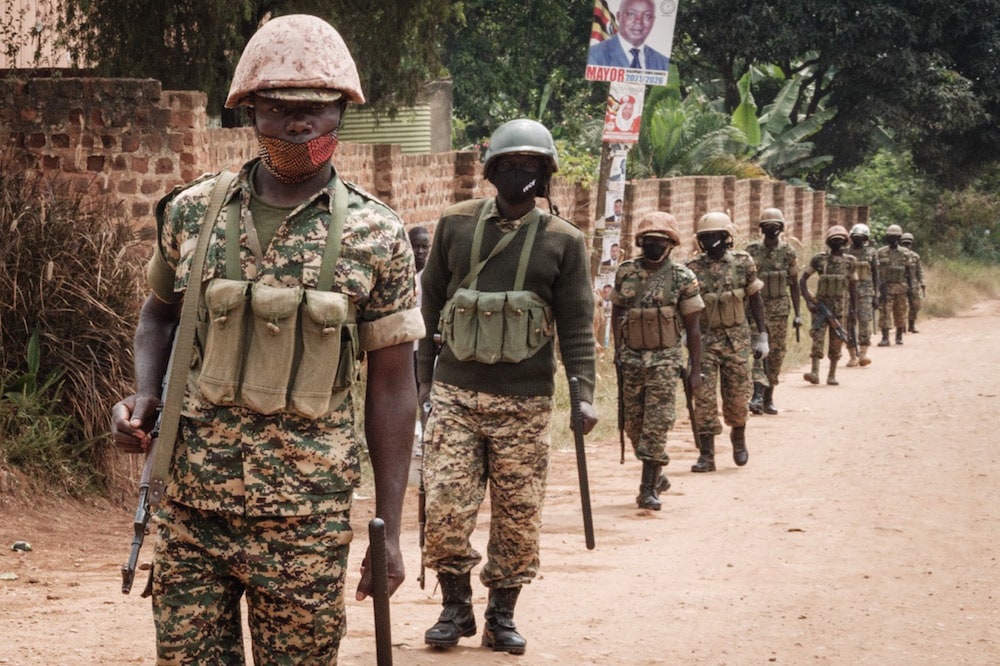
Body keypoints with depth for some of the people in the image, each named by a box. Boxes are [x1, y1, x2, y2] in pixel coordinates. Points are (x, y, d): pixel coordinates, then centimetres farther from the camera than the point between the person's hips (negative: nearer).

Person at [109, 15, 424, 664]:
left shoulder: (377, 236, -2)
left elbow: (392, 386, 0)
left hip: (306, 514, -2)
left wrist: (389, 528, -2)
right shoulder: (192, 213, 3)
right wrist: (144, 399, 0)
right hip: (192, 505, 2)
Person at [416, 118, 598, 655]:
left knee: (518, 516, 3)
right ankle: (456, 607, 12)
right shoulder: (455, 225, 6)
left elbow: (577, 325, 1)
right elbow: (430, 305, 11)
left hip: (526, 404, 0)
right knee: (444, 509, -6)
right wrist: (423, 378, 7)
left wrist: (584, 394, -10)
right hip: (455, 394, 0)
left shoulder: (564, 241, 3)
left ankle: (502, 615, 17)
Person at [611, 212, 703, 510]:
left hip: (665, 360, -4)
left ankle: (648, 488, -6)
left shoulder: (682, 278, -5)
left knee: (656, 425, -9)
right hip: (631, 359, 4)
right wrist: (618, 348, 8)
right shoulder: (625, 272, 4)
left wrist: (696, 368, -4)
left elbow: (692, 326, -2)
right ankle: (657, 476, 28)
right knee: (634, 423, 10)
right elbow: (616, 309, 17)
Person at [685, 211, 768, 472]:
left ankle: (738, 437, 32)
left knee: (737, 395, 4)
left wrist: (762, 336, 3)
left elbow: (755, 300, 6)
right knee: (704, 396, -5)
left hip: (736, 337, 0)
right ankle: (706, 455, -1)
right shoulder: (693, 267, 0)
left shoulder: (743, 263, -1)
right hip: (704, 338, 0)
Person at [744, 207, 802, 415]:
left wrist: (797, 313, 2)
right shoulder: (752, 251, 0)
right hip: (757, 307, -2)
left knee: (776, 353, 6)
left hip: (779, 308, 2)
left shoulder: (788, 252, 2)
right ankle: (757, 396, -23)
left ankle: (769, 398, 16)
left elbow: (794, 283, 6)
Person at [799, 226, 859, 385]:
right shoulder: (819, 259, 1)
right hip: (821, 305, -1)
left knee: (836, 342, 4)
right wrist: (808, 300, -8)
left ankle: (832, 375, 13)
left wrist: (854, 309, 7)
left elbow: (853, 286, 11)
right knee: (817, 338, -14)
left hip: (840, 307, 1)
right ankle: (814, 373, -21)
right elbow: (803, 279, 3)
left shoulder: (849, 261, 6)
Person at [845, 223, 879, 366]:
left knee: (865, 322, -14)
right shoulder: (846, 253, 8)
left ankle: (863, 354, -17)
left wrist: (876, 296, 0)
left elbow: (875, 275, 5)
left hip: (866, 293, -2)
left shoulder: (871, 253, 5)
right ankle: (853, 356, 6)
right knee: (849, 324, 0)